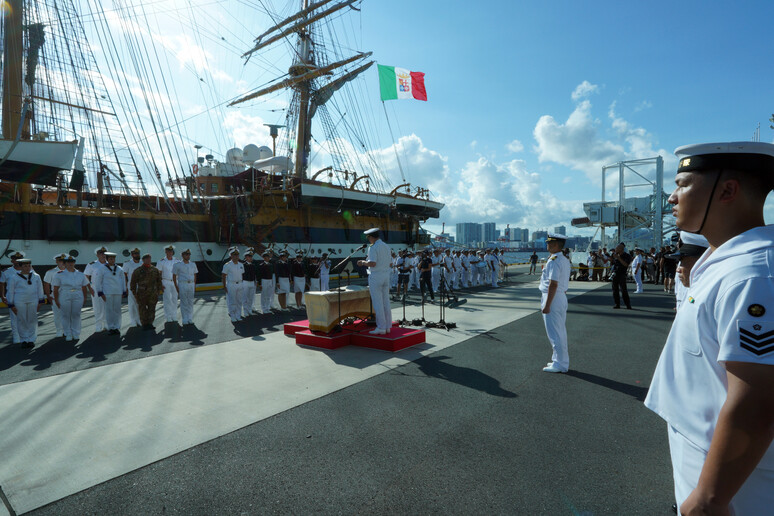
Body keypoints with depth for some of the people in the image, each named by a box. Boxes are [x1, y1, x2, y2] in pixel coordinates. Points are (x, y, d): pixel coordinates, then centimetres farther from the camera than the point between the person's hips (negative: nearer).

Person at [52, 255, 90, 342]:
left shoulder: (80, 274, 10)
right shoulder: (59, 274, 3)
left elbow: (84, 288, 12)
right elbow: (55, 289, 2)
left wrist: (84, 298, 7)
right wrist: (56, 300, -2)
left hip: (78, 297, 2)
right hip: (64, 298, -1)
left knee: (76, 315, 5)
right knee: (65, 316, 3)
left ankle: (76, 335, 14)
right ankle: (68, 336, 12)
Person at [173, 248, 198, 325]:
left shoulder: (193, 264, 11)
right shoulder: (177, 265, -1)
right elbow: (174, 277, 1)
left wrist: (194, 287, 8)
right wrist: (177, 288, -6)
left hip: (191, 285, 4)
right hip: (182, 285, -4)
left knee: (190, 303, 5)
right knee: (184, 303, -2)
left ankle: (190, 319, 13)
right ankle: (184, 321, 5)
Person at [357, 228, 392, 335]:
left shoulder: (373, 247, -14)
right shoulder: (386, 246, 11)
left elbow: (372, 263, -23)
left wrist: (363, 262, -4)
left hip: (376, 276, -8)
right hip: (386, 275, 8)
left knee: (377, 303, -2)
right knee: (386, 302, 11)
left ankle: (381, 328, 1)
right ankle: (388, 326, 16)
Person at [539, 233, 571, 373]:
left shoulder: (554, 261, -19)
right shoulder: (565, 260, 12)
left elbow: (553, 284, -24)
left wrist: (546, 305, -22)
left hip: (553, 298, -10)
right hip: (562, 297, 10)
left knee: (554, 333, -1)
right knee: (560, 331, 17)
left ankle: (560, 364, 7)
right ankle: (560, 361, 28)